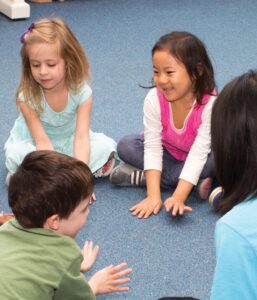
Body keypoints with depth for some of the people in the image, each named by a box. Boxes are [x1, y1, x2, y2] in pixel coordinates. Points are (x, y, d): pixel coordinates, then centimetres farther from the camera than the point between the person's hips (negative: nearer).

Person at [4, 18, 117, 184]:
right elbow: (42, 141, -29)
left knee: (106, 146, -22)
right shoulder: (27, 96, -25)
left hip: (67, 142, 3)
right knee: (15, 153, -34)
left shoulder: (81, 92, -22)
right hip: (33, 145, -3)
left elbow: (82, 137, -29)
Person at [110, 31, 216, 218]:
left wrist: (178, 198, -45)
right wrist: (153, 195, -37)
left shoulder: (210, 105, -33)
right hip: (168, 153, 2)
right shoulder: (154, 99, -25)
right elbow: (152, 147, -26)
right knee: (126, 146, -21)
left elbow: (198, 154, -35)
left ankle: (141, 176, -26)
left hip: (196, 159, -2)